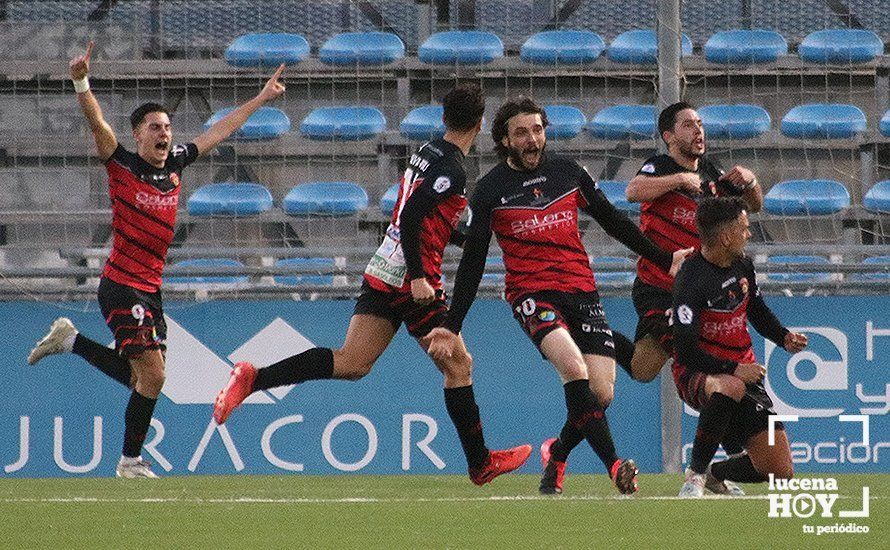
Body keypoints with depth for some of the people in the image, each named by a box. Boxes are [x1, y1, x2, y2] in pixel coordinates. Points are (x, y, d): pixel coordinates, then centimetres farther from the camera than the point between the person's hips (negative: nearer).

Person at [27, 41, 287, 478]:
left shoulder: (175, 164, 8)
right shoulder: (122, 165, -9)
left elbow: (218, 132, 20)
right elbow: (98, 124, -24)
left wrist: (260, 99, 27)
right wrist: (82, 82, -41)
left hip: (151, 289, 7)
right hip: (122, 286, -7)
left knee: (139, 376, 13)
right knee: (151, 376, -10)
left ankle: (70, 339, 31)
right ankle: (130, 462, 5)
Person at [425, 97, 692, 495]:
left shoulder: (568, 173, 9)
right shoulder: (490, 190, 1)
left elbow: (614, 222, 20)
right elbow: (472, 263, 6)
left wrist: (664, 260, 20)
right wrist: (451, 327, 3)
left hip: (582, 292, 3)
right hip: (531, 294, -3)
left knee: (602, 394, -8)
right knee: (574, 368, -30)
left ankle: (557, 454, 21)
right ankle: (614, 464, -30)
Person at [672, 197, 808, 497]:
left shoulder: (742, 266, 5)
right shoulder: (691, 280, -19)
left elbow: (758, 311, 24)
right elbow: (686, 351, -23)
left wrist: (784, 337, 6)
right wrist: (733, 370, -27)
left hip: (743, 372, 7)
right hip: (697, 373, -7)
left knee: (780, 471, -5)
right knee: (730, 388, -45)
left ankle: (716, 474, 25)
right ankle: (695, 475, -26)